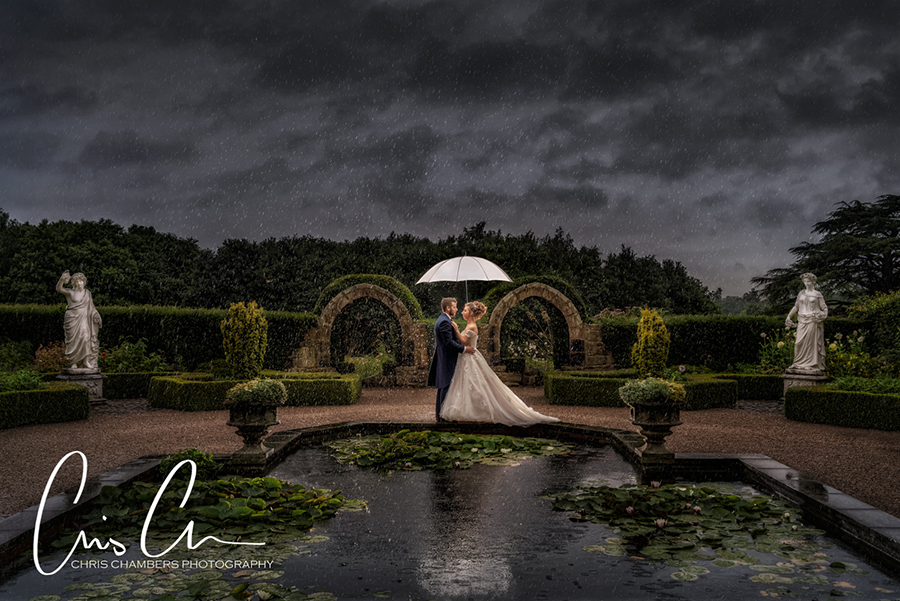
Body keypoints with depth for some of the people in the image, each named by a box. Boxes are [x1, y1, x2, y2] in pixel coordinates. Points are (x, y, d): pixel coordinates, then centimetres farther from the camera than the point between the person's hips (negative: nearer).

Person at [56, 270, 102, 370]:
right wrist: (62, 279, -36)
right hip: (73, 319, -3)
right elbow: (58, 288, -18)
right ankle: (74, 362, 4)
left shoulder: (87, 292, 13)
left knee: (86, 337, -9)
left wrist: (96, 316, 16)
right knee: (74, 340, -3)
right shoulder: (70, 292, 0)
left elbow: (91, 306, 21)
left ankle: (86, 361, -5)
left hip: (84, 319, 3)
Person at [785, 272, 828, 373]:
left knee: (811, 342, -5)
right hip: (802, 321, 3)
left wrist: (824, 314, -15)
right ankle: (799, 363, 3)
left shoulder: (817, 294, 4)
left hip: (813, 321, -3)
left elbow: (824, 308, 4)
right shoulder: (801, 293, 13)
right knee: (800, 342, -3)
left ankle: (812, 364, -1)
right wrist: (789, 316, 13)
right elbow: (796, 306, 19)